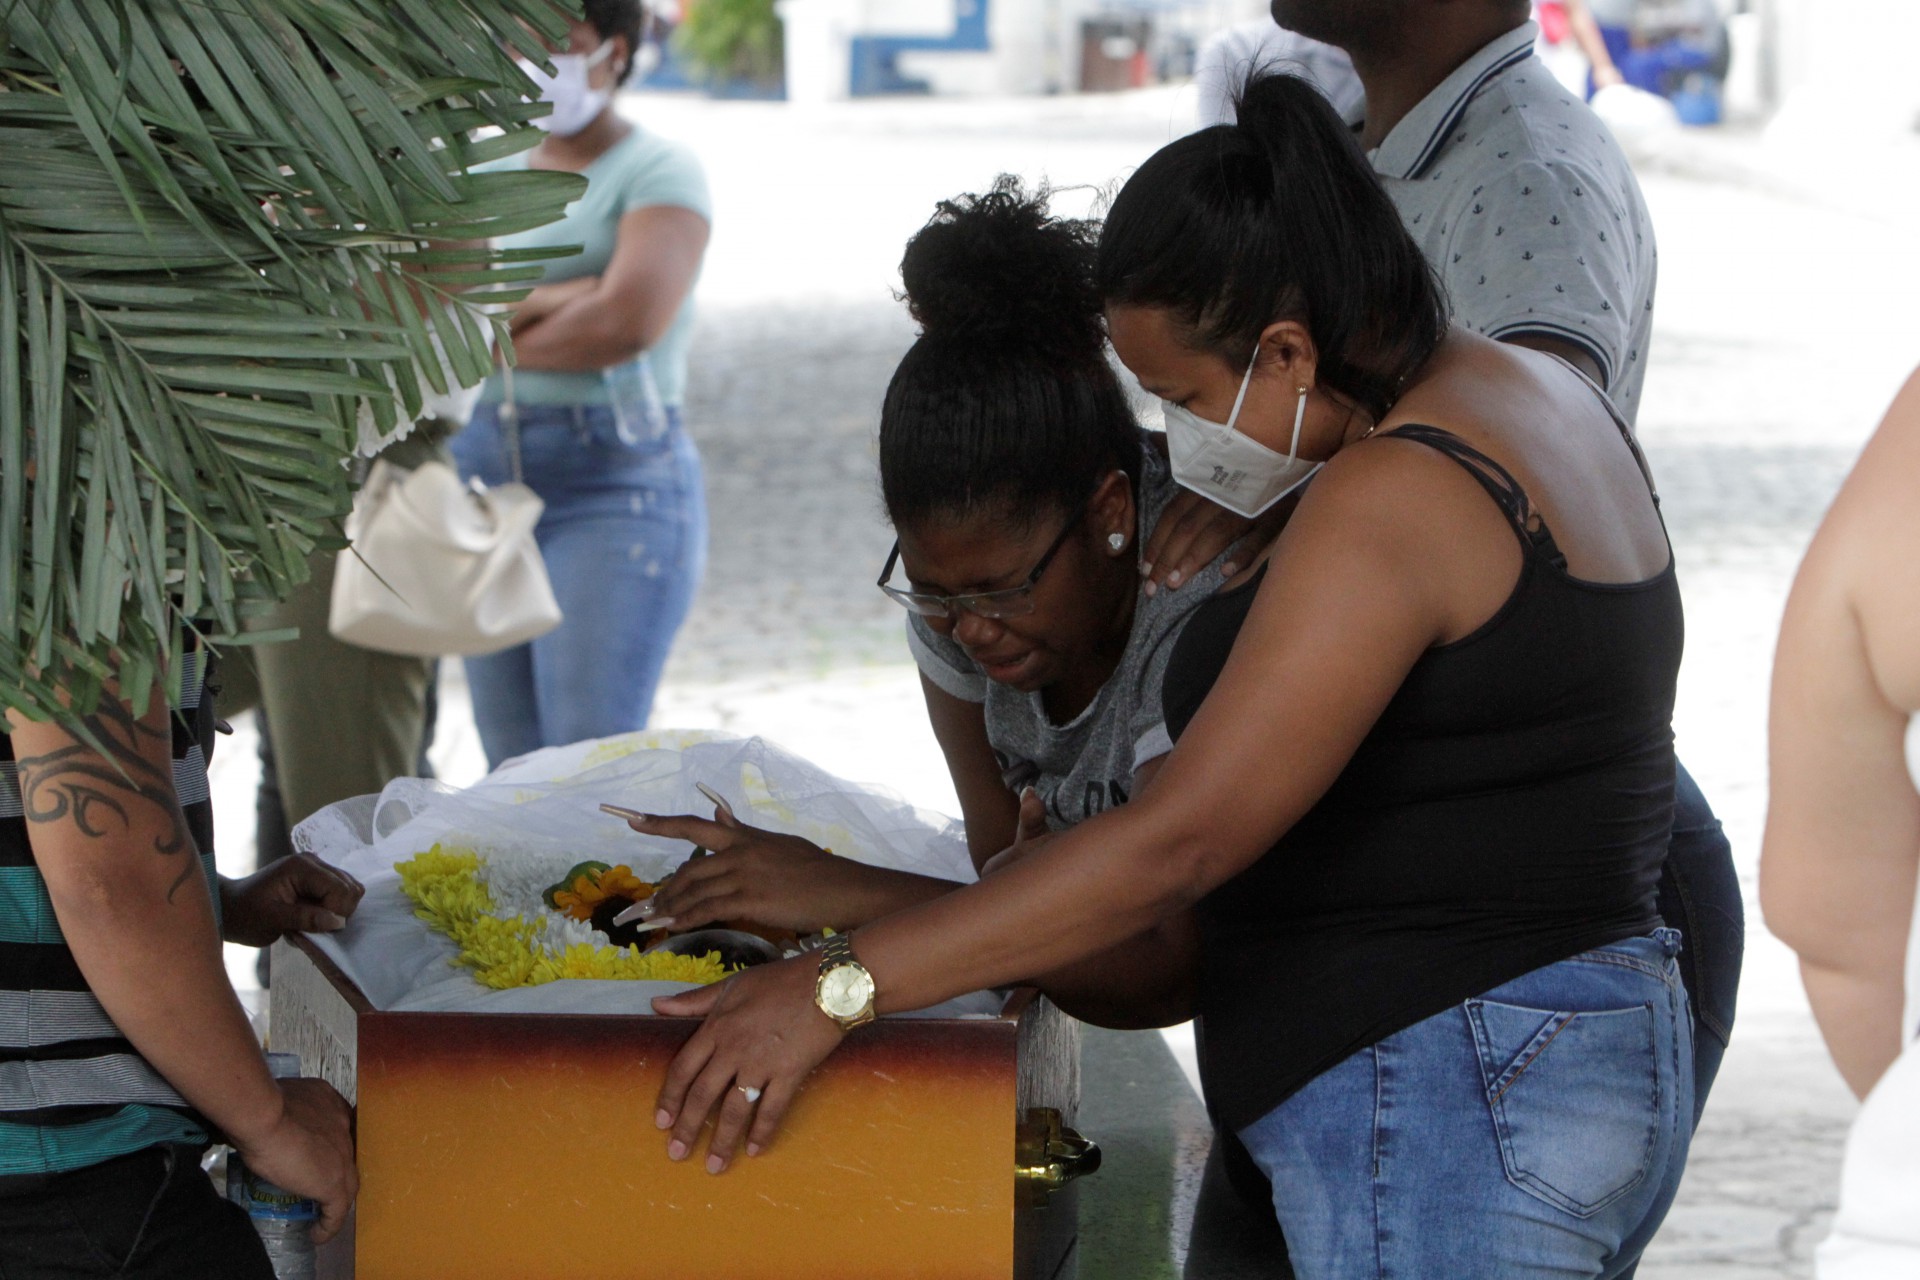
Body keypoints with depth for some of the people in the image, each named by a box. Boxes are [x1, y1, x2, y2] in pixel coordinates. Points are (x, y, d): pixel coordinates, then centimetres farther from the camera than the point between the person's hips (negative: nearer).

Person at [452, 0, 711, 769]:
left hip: (615, 483, -6)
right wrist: (557, 300, -14)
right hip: (485, 472, 6)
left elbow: (630, 321, -18)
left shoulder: (658, 173, -2)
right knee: (511, 762, 6)